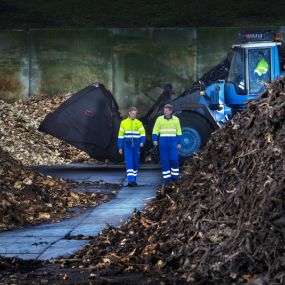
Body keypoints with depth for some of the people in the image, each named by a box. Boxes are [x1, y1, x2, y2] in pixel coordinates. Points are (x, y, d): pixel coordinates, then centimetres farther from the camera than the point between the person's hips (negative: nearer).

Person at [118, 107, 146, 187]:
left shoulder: (139, 123, 5)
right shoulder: (123, 123, 4)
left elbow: (143, 134, 0)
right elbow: (120, 135, 6)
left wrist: (142, 142, -21)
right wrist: (120, 148, 3)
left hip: (136, 146, 2)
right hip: (127, 146, -2)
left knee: (136, 163, 7)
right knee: (129, 163, -13)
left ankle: (134, 180, 21)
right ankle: (130, 180, -19)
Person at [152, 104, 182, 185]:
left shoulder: (176, 119, 5)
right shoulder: (159, 119, 3)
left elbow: (178, 132, 9)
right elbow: (155, 130, 2)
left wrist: (179, 143, 3)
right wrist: (155, 140, -13)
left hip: (173, 142, 0)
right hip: (163, 142, 0)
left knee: (174, 159, -10)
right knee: (165, 160, -2)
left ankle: (174, 177, 6)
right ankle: (167, 178, 4)